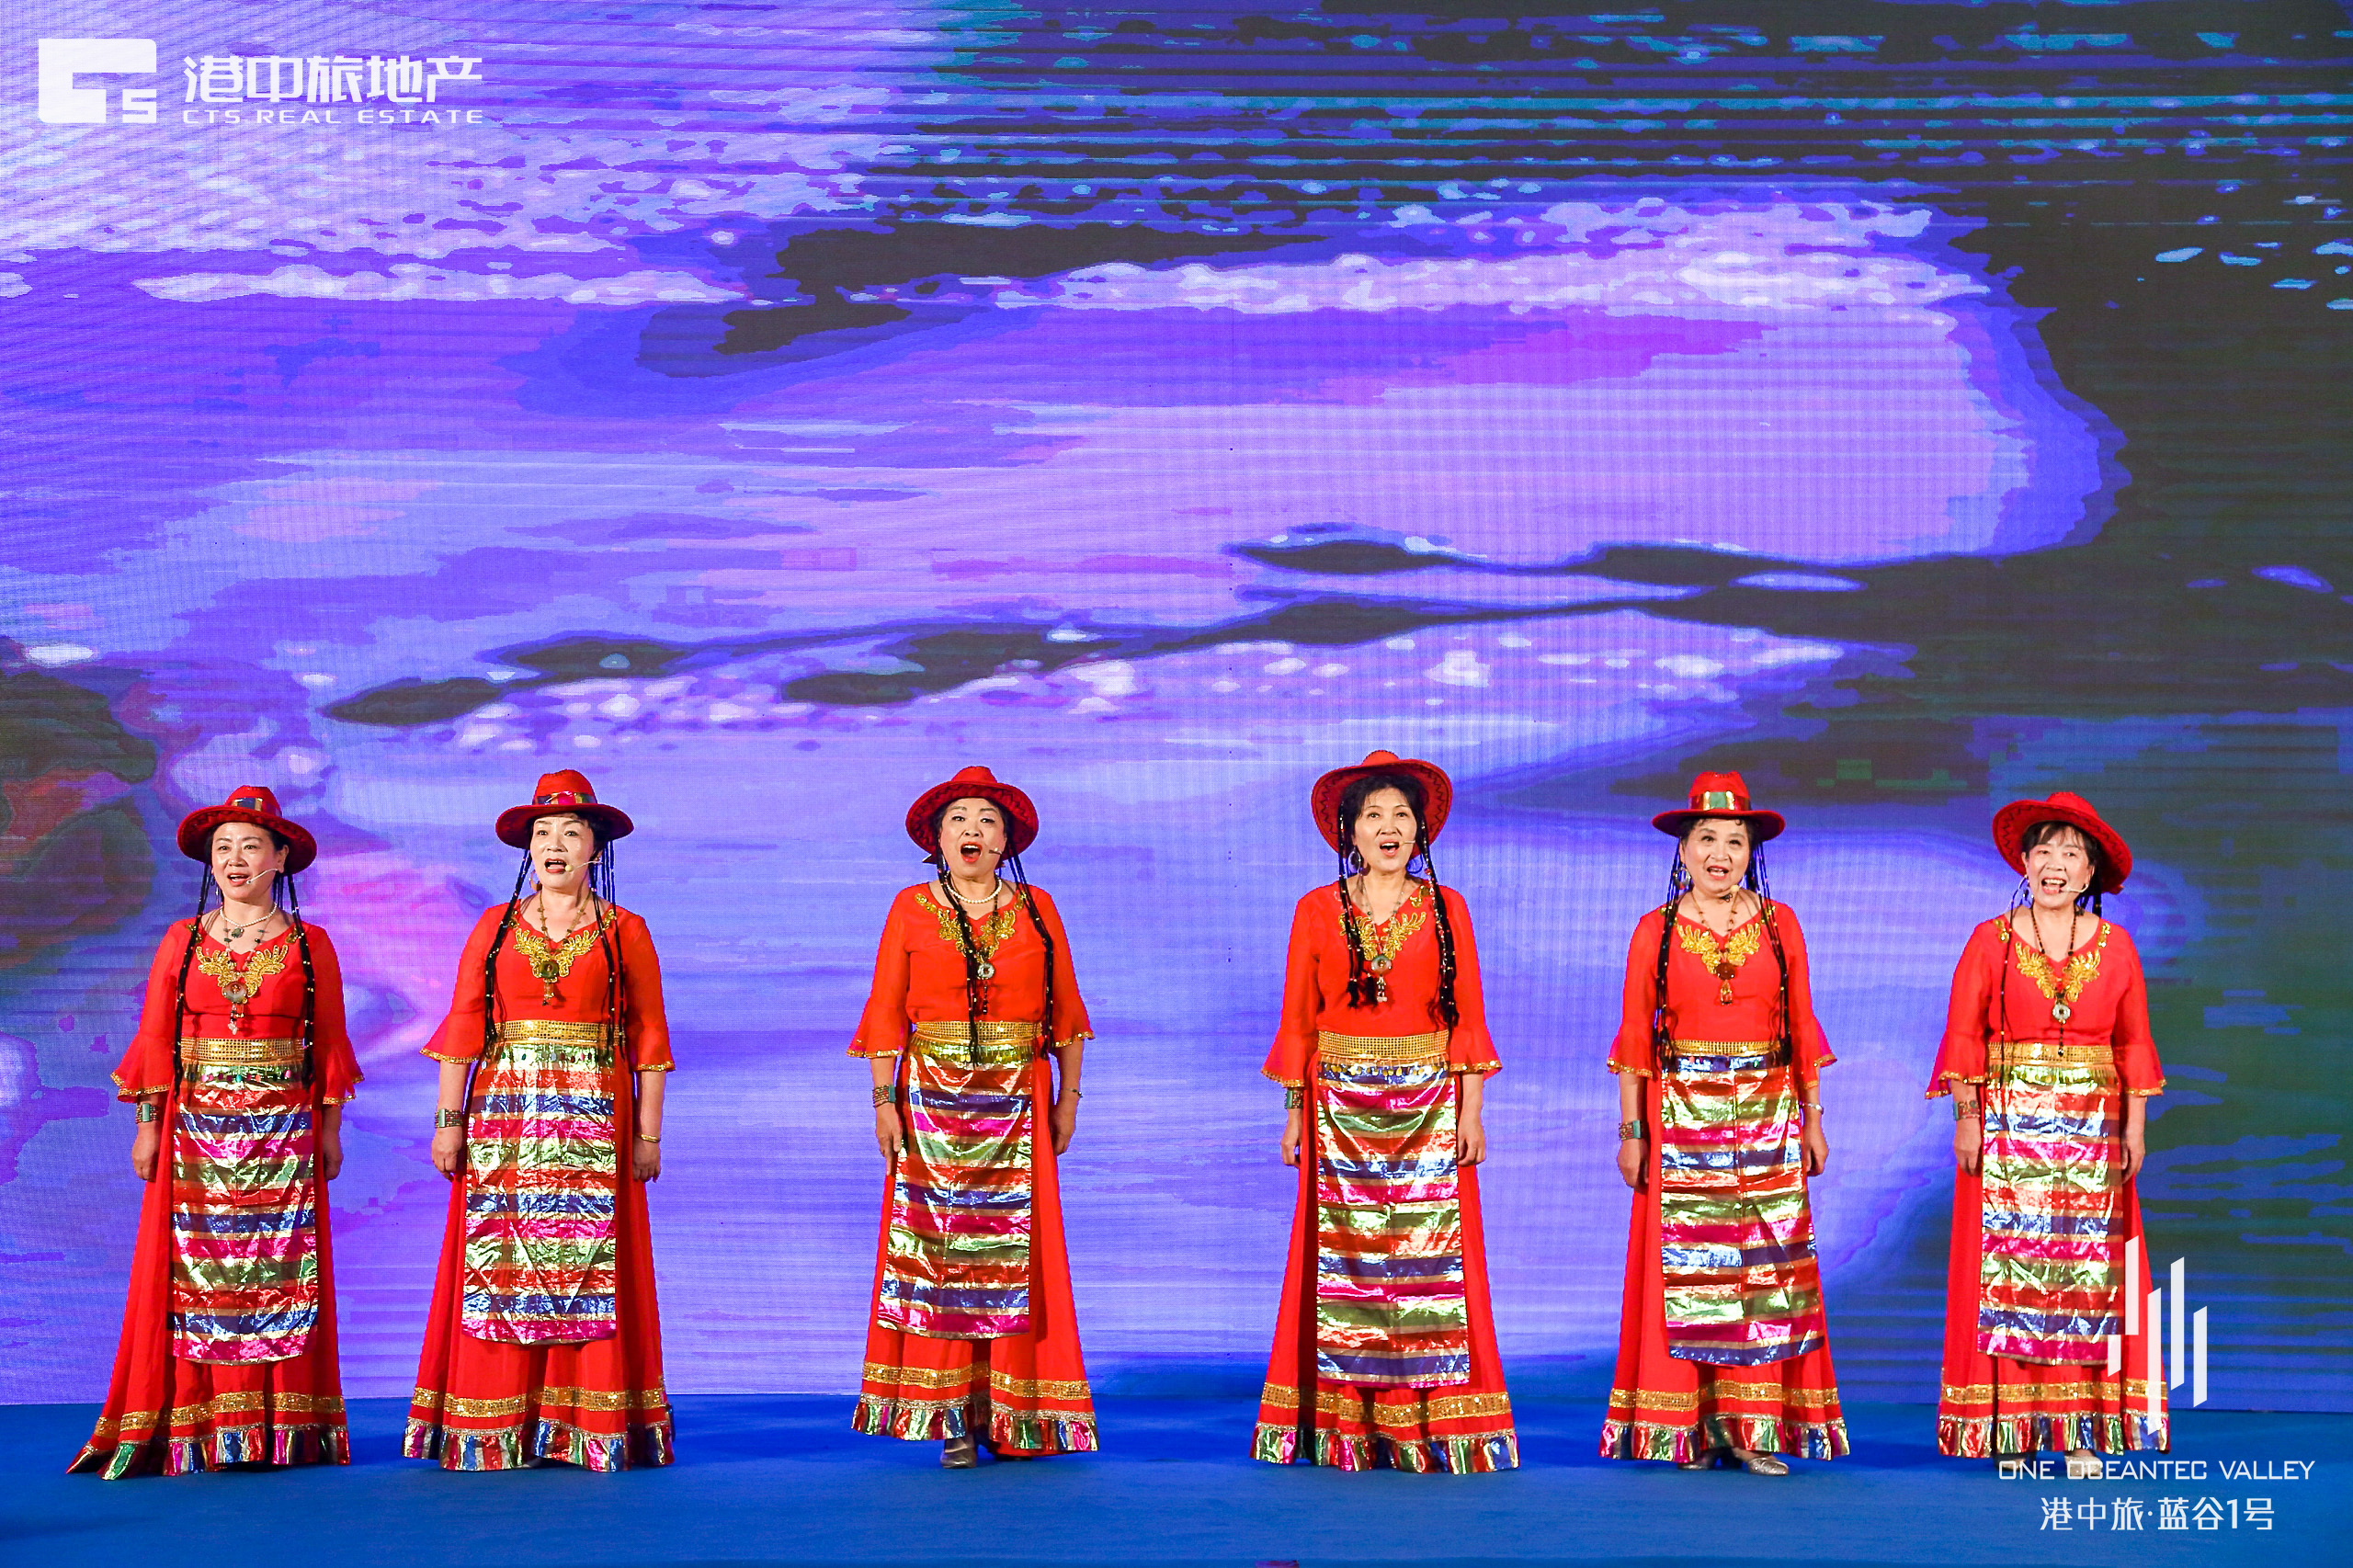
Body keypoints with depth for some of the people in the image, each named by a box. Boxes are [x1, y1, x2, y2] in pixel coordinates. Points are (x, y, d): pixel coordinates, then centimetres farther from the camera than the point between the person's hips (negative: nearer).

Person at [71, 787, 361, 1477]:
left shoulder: (310, 945, 6)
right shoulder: (182, 941, 8)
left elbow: (330, 1042, 5)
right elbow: (154, 1039, 5)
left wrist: (330, 1128, 1)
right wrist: (148, 1126, -1)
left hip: (284, 1132, -1)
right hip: (198, 1129, 1)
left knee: (280, 1269, -2)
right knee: (195, 1272, -3)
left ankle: (283, 1427, 2)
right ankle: (195, 1428, 0)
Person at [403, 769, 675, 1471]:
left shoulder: (625, 933, 6)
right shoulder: (495, 927, 9)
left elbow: (649, 1038, 4)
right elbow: (462, 1030, 5)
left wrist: (649, 1134, -1)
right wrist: (449, 1120, -3)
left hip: (594, 1123, -1)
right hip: (505, 1120, 1)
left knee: (588, 1269, -4)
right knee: (497, 1270, -2)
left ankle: (589, 1429, 1)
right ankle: (491, 1432, 1)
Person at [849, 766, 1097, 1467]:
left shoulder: (1036, 910, 8)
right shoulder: (911, 909, 5)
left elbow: (1066, 1011, 9)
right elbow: (885, 1013, 2)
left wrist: (1069, 1098, 4)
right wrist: (884, 1101, -5)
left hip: (1016, 1105, 1)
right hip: (932, 1100, -1)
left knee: (1012, 1246, -1)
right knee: (938, 1246, -4)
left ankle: (1012, 1413, 7)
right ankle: (950, 1416, -1)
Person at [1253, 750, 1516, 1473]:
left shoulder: (1445, 910, 5)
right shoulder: (1319, 911, 5)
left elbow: (1467, 1014, 4)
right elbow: (1298, 1018, 6)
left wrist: (1471, 1111, -2)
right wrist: (1295, 1113, 2)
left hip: (1428, 1107, 0)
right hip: (1342, 1107, 0)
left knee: (1429, 1258, -3)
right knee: (1345, 1257, 0)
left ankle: (1435, 1429, 1)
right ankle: (1343, 1430, 5)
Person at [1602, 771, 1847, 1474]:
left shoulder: (1779, 924, 7)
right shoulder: (1657, 931, 3)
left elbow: (1802, 1027, 9)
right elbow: (1635, 1035, 2)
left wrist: (1813, 1120, 6)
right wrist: (1631, 1130, -2)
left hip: (1767, 1118, 1)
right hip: (1682, 1117, -1)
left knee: (1766, 1261, -3)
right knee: (1684, 1264, -2)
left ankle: (1753, 1428, 0)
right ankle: (1688, 1427, 4)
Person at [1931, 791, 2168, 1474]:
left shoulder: (2116, 946, 8)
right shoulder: (1990, 942, 2)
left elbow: (2134, 1043, 9)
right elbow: (1963, 1036, 1)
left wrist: (2135, 1124, 3)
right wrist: (1967, 1117, -6)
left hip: (2091, 1130, 2)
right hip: (2008, 1127, -2)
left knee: (2088, 1268, -1)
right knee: (2006, 1265, -5)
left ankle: (2082, 1429, 2)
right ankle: (2009, 1425, 0)